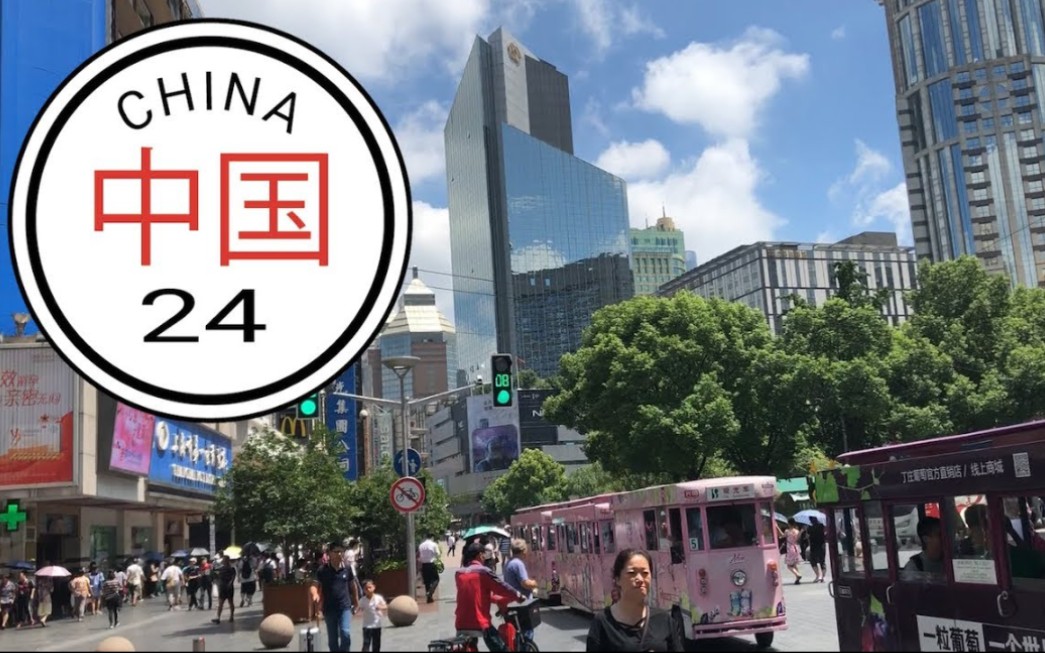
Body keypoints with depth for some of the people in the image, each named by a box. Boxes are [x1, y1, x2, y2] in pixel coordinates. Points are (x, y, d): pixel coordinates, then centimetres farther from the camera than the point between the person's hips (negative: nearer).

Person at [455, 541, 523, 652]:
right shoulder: (483, 571, -8)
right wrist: (518, 596, 14)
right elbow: (502, 587, -4)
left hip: (461, 624, 6)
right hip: (481, 623, -6)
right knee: (501, 649, 1)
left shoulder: (458, 573, 10)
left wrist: (499, 599, 21)